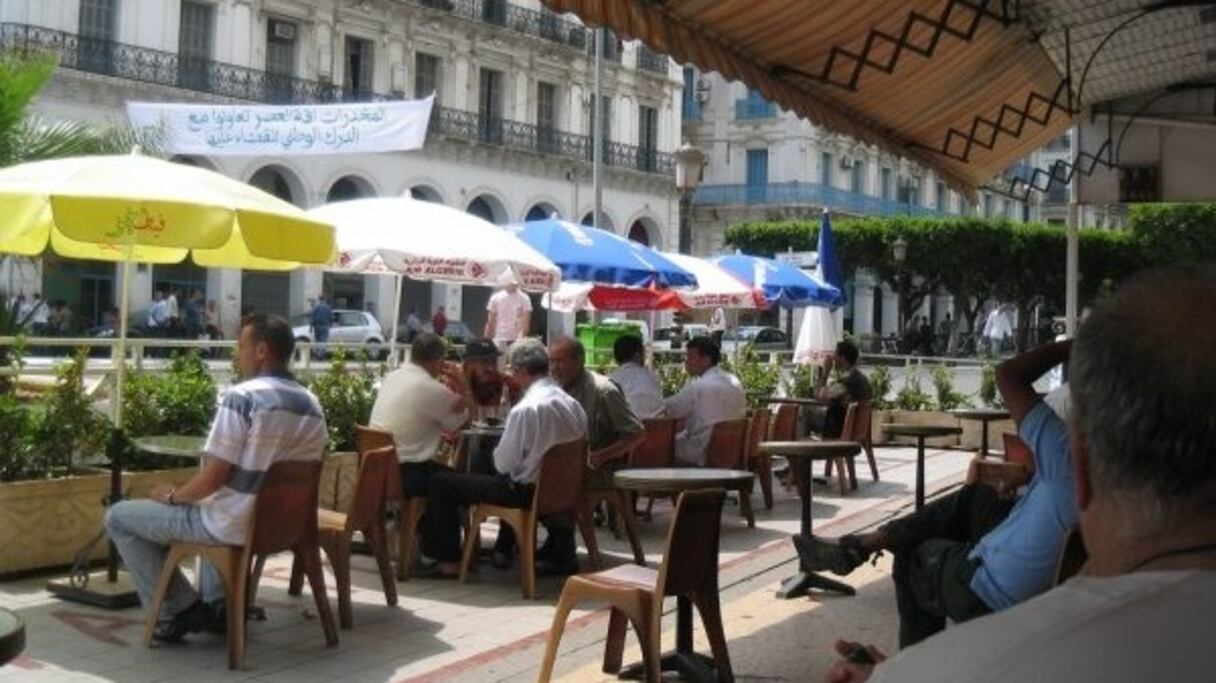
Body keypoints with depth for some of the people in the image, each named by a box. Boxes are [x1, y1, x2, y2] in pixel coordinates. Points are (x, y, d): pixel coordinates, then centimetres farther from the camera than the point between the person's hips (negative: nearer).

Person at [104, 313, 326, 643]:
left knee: (119, 517, 10)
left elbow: (213, 477, -20)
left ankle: (176, 612, 8)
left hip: (235, 526, -7)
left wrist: (172, 496, 0)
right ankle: (215, 603, 31)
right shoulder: (312, 405, 3)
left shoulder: (241, 397, -19)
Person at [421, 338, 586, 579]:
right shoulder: (573, 404, -2)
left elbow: (503, 463, -18)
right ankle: (504, 550, 43)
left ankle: (449, 561, 10)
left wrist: (496, 450, 6)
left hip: (527, 491, -7)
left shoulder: (525, 409, -23)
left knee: (440, 483, 3)